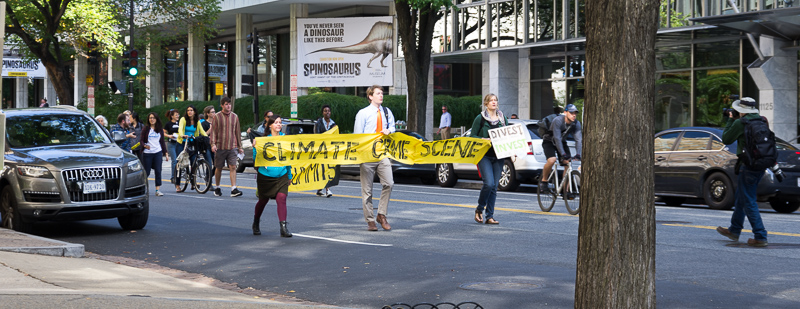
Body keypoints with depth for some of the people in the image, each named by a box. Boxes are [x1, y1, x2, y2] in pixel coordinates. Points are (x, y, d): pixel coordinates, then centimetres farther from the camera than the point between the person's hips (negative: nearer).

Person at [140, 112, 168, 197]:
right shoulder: (145, 129, 2)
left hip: (158, 152, 2)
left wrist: (165, 153, 10)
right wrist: (145, 145, -22)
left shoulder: (160, 129, 11)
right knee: (146, 172, 1)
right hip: (147, 153, -2)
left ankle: (158, 190, -2)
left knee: (158, 171, -5)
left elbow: (162, 142, 14)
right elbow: (141, 140, -1)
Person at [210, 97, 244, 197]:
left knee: (233, 167, -10)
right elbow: (213, 131, 0)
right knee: (219, 168, 7)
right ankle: (217, 188, 23)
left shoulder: (235, 117, 10)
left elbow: (237, 132, 16)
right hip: (220, 147, -2)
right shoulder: (217, 116, 2)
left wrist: (239, 146, 16)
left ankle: (233, 189, -14)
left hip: (232, 147, 2)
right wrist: (213, 144, -13)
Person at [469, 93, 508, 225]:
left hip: (498, 156, 4)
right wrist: (484, 139, -17)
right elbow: (472, 136, 0)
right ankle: (479, 209, 7)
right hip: (484, 156, -4)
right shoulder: (480, 118, 0)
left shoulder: (503, 119, 13)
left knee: (494, 187, 2)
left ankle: (489, 216, 8)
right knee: (489, 183, -17)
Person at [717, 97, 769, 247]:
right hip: (761, 166, 8)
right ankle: (734, 231, 33)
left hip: (748, 166, -8)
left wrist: (730, 120, 10)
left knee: (749, 202, -4)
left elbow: (726, 139, -2)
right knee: (741, 199, 21)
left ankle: (760, 237, -7)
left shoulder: (740, 123, -14)